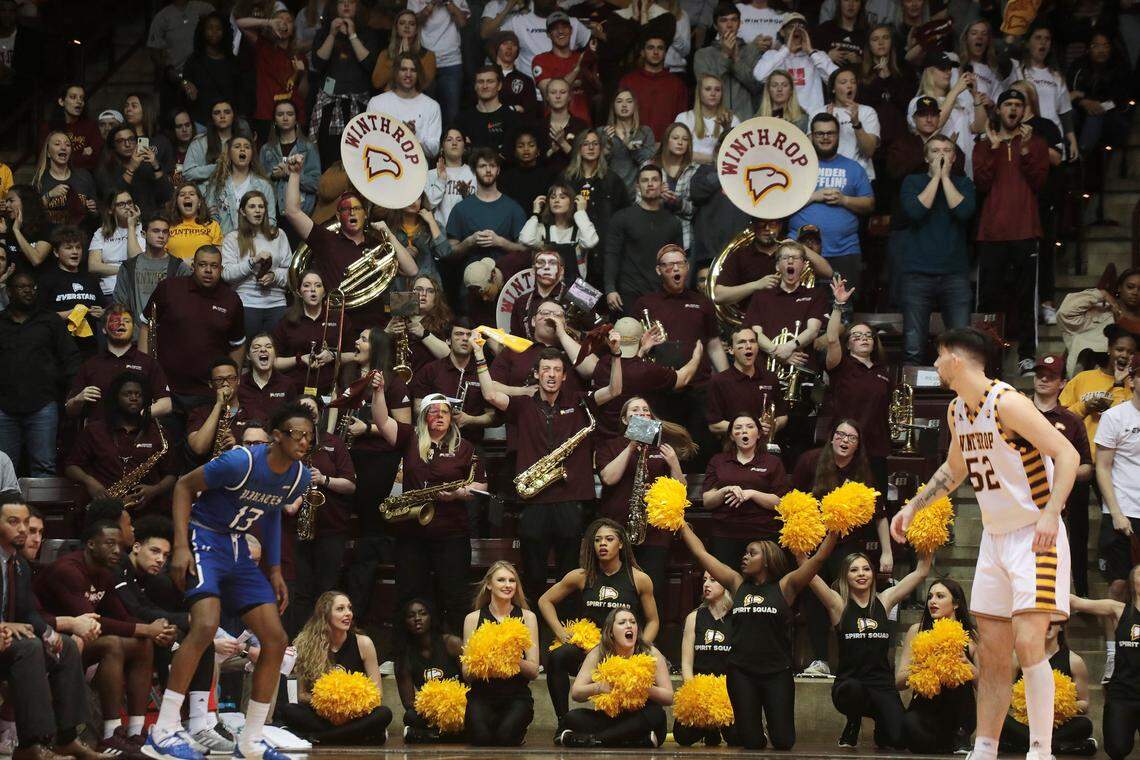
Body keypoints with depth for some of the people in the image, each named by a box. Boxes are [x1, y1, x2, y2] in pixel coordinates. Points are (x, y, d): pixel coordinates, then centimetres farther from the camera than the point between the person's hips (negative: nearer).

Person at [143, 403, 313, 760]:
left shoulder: (299, 478, -1)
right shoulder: (241, 462, -23)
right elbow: (184, 484, -14)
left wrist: (275, 572, 14)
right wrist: (181, 547, -21)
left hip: (238, 548, 8)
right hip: (205, 539, -8)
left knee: (275, 640, 1)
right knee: (206, 625, -28)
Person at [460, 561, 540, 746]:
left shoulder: (527, 617, 6)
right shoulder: (473, 618, 6)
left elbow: (534, 672, 2)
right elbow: (466, 673, 3)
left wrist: (516, 660, -19)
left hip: (516, 695, 0)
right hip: (482, 694, 0)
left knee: (506, 737, -30)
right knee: (482, 738, -30)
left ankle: (520, 730, 6)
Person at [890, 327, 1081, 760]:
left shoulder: (1007, 403, -18)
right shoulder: (957, 412, 8)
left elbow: (1067, 455, -23)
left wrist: (1050, 513, -33)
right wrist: (912, 507, 26)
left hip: (1036, 536, -8)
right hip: (995, 538, 8)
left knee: (1028, 644, -18)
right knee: (992, 654, 8)